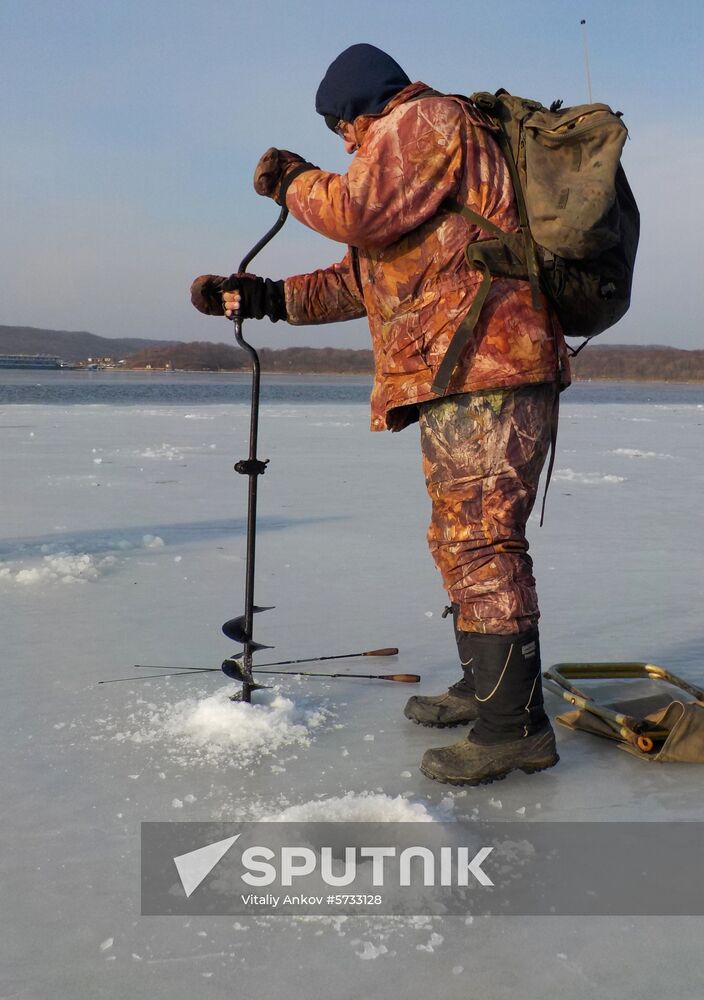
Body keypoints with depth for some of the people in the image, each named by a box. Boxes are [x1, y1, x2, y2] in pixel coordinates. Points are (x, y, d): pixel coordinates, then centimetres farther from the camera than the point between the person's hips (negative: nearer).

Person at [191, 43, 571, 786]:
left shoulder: (425, 118, 1)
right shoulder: (413, 148, 32)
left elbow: (363, 212, -15)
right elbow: (364, 277, 28)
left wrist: (294, 181, 4)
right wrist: (266, 297, 21)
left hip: (484, 367, -11)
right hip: (462, 377, 11)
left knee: (482, 540, -13)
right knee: (460, 538, 15)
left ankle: (514, 724, -9)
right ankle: (482, 686, 25)